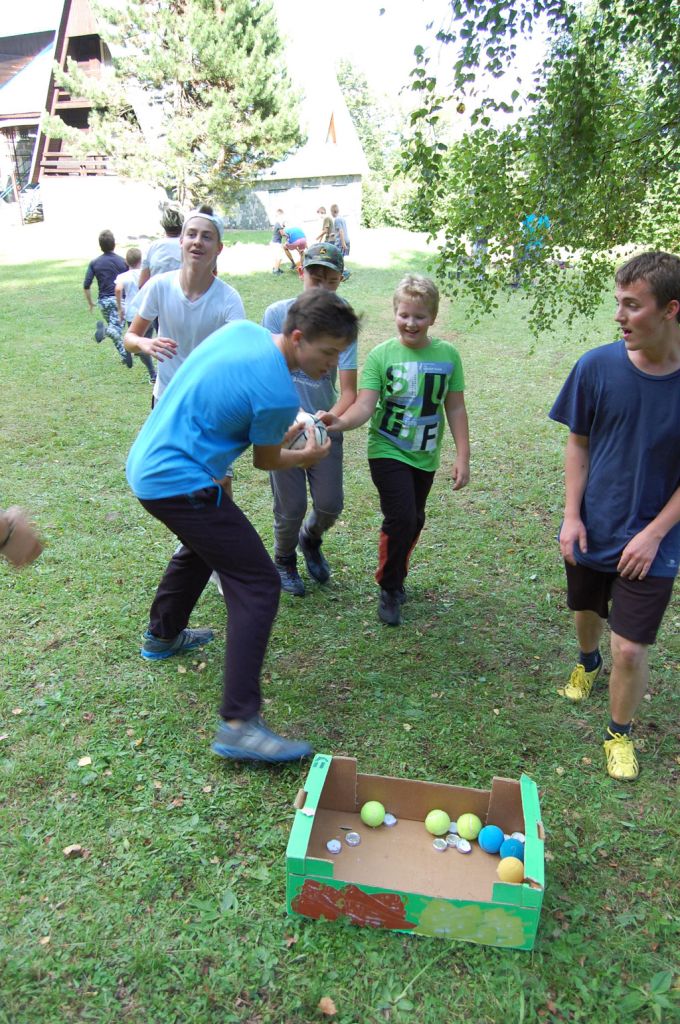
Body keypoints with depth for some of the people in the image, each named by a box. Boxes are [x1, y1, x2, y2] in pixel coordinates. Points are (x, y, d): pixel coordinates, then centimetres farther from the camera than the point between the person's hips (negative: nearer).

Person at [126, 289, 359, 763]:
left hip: (146, 464, 10)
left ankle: (163, 636, 53)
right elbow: (266, 461, -1)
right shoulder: (279, 395, -20)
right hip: (179, 483, -10)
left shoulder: (240, 329, 4)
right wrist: (306, 457, 18)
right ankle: (239, 724, -10)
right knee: (259, 585, -8)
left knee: (204, 543, 33)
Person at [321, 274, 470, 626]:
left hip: (425, 456, 4)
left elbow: (455, 408, 3)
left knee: (414, 521, 15)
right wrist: (342, 421, -38)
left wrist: (462, 456, 0)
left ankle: (396, 577, 41)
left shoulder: (447, 355, -2)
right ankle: (389, 590, 6)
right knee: (400, 518, -15)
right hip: (387, 451, -4)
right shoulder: (381, 354, -10)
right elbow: (365, 405, -17)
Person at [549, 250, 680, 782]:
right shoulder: (597, 366, -12)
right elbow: (578, 442, -1)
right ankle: (588, 663, 58)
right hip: (592, 530, 2)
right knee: (586, 613, 24)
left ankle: (620, 733, 27)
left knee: (630, 648, -1)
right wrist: (572, 515, -6)